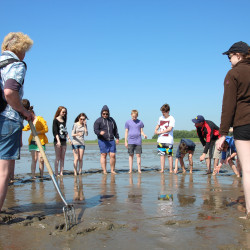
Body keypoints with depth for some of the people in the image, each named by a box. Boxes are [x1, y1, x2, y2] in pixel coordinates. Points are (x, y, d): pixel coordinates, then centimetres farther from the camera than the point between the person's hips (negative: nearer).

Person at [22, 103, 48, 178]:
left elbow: (46, 129, -10)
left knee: (41, 160, -5)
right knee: (34, 159, -1)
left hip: (40, 141, -5)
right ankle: (33, 175, -1)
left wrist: (37, 132, -16)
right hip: (32, 141, 5)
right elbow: (26, 128, 34)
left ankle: (41, 175, 4)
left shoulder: (40, 119, -4)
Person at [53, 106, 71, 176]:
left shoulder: (64, 120, 13)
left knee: (62, 158, 4)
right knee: (58, 157, -3)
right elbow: (55, 131, -12)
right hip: (57, 140, -6)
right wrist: (58, 141, -21)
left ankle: (61, 173, 6)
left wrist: (68, 138, 11)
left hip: (64, 140, 6)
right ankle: (56, 173, 1)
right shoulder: (55, 120, -5)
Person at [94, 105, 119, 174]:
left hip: (111, 140, 4)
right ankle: (104, 171, 4)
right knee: (103, 155, -1)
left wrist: (117, 137, 18)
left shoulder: (111, 120, 18)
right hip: (102, 141, -4)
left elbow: (115, 129, 25)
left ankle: (112, 170, 9)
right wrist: (100, 132, -27)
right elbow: (95, 130, -7)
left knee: (113, 155, -3)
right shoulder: (98, 121, 2)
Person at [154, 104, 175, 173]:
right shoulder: (160, 118, 13)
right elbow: (158, 125, 29)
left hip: (168, 140, -5)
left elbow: (169, 129, -15)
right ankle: (162, 169, 7)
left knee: (169, 155, -2)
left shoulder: (171, 119, -4)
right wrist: (155, 130, 8)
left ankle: (171, 170, 3)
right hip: (161, 139, 5)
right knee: (162, 154, 4)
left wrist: (160, 132, -11)